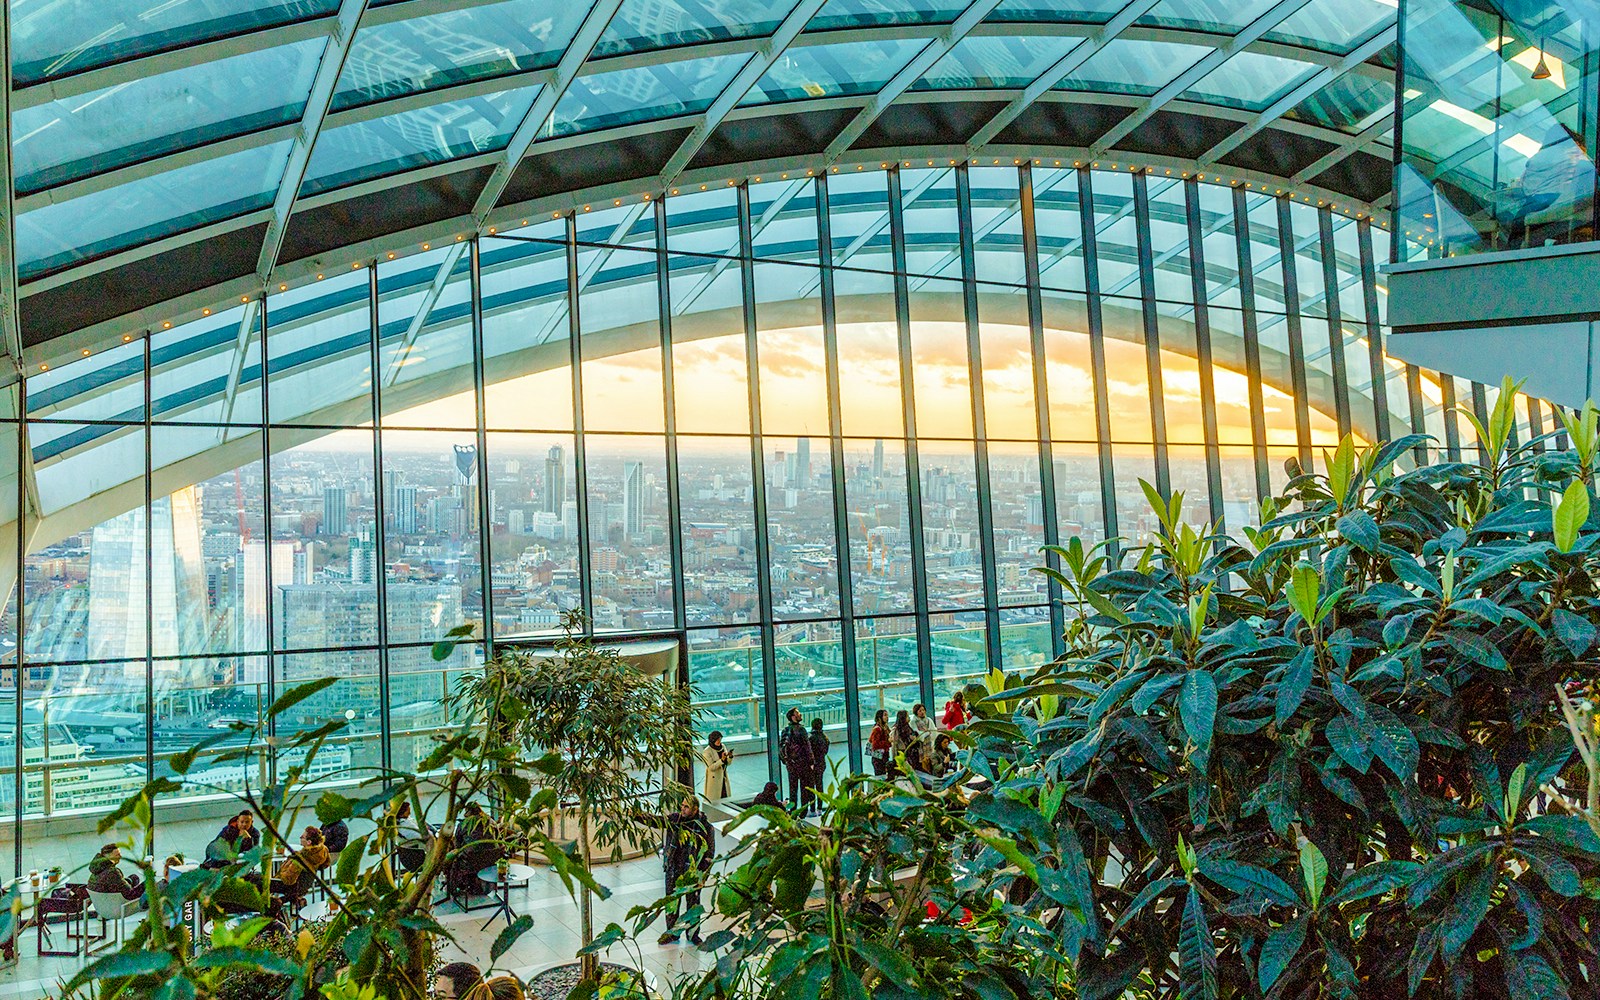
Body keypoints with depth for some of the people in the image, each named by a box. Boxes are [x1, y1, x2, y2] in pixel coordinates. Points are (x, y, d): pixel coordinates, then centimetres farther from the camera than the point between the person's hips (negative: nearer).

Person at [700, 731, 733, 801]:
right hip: (714, 779, -6)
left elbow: (728, 763, 9)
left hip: (724, 777, 6)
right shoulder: (707, 751, -14)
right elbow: (711, 767, -19)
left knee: (726, 798, 7)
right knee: (714, 801, -2)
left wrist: (730, 756, -11)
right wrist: (722, 760, -28)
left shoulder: (723, 747, 5)